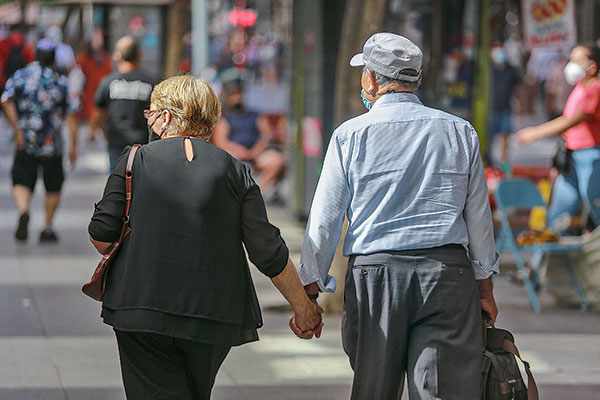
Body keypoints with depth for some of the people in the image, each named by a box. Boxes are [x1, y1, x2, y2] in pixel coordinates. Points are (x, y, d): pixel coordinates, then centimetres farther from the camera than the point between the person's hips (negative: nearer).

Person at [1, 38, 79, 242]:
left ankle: (23, 211, -27)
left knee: (22, 183, 2)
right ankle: (47, 229, 17)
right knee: (53, 187, 15)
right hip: (52, 145, 0)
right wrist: (74, 145, -1)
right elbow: (71, 115, -4)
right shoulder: (62, 82, 0)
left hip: (26, 142, 0)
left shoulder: (20, 76, 3)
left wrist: (17, 129, -9)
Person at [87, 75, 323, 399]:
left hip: (142, 310, -2)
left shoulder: (136, 160, 1)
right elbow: (268, 252, 1)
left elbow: (101, 234, -2)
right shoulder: (234, 171, 4)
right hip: (214, 317, 2)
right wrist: (303, 306, 12)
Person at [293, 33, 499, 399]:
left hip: (375, 275, 0)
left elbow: (324, 221, 1)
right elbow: (479, 217, 11)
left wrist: (308, 293, 9)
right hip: (447, 272, 1)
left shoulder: (350, 135, 1)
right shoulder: (460, 132, 7)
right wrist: (485, 287, 20)